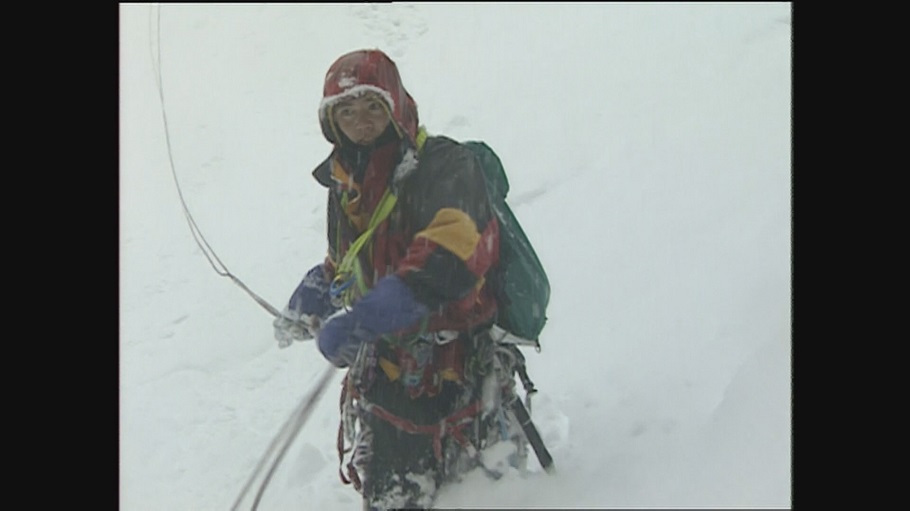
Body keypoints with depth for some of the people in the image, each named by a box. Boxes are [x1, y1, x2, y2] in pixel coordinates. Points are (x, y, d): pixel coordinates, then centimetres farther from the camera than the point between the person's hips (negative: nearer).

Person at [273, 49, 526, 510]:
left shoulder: (443, 165, -15)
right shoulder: (346, 183, 10)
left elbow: (450, 255, -31)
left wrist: (361, 320, -34)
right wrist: (314, 296, 5)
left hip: (447, 366, -7)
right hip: (380, 364, 7)